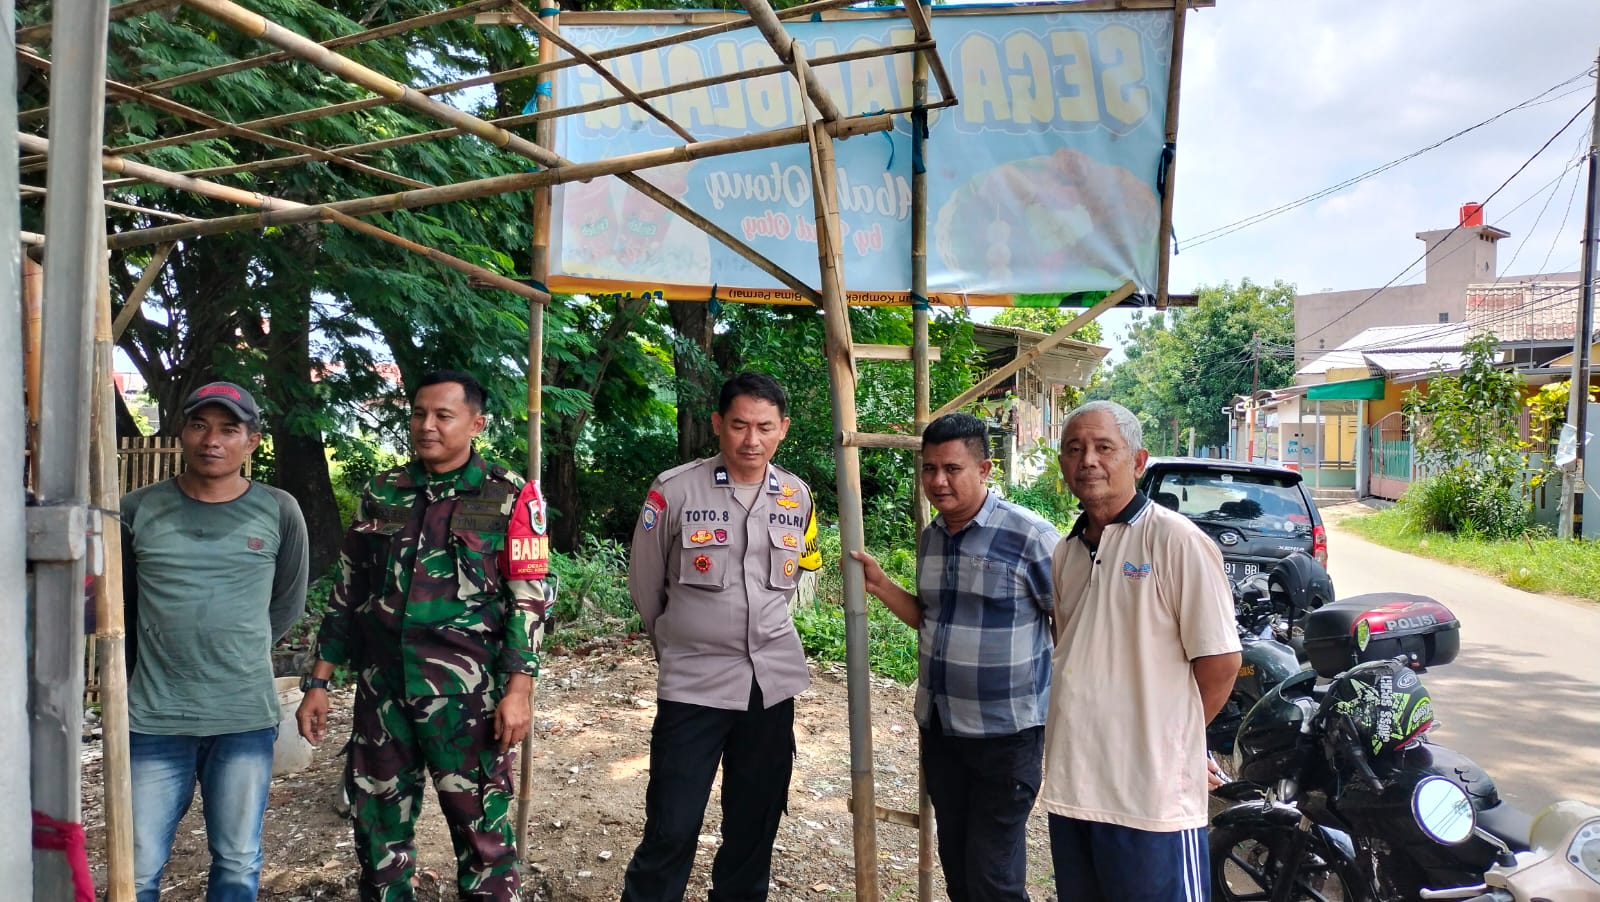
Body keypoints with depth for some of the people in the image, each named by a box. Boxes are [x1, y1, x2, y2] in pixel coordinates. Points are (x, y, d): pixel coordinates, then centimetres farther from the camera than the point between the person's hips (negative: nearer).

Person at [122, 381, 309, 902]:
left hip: (247, 719, 0)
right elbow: (120, 604, 12)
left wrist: (237, 656, 8)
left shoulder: (279, 513, -1)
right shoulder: (139, 510, 0)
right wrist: (149, 671, 11)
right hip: (154, 720, 1)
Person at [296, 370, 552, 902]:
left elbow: (529, 599, -6)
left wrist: (518, 690, -13)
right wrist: (318, 683, 10)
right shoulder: (381, 493, 8)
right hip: (382, 690, 4)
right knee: (376, 822, 14)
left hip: (468, 694, -4)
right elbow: (348, 592, 13)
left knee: (480, 826, 5)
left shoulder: (508, 497, -3)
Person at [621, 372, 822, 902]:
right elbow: (645, 585, 3)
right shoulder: (674, 490, -9)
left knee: (755, 824, 14)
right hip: (694, 683, -3)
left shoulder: (798, 496, 2)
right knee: (671, 830, -2)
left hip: (774, 681, 4)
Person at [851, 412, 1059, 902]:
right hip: (939, 728, 7)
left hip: (1006, 733, -6)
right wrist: (879, 585, 3)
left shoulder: (1029, 536, -16)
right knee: (954, 861, 18)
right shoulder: (930, 537, 5)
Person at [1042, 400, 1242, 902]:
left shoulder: (1175, 539, -10)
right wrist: (1082, 736, 10)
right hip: (1070, 786, 7)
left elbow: (1220, 662, -10)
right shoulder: (1068, 551, 11)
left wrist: (1169, 739, -1)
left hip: (1153, 791, -7)